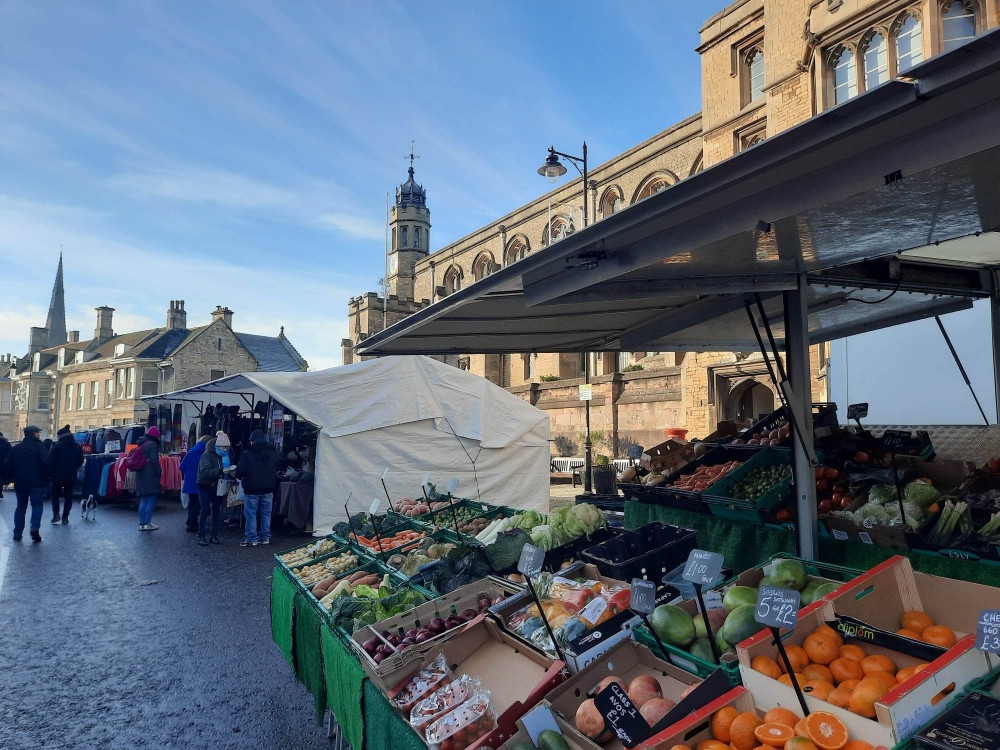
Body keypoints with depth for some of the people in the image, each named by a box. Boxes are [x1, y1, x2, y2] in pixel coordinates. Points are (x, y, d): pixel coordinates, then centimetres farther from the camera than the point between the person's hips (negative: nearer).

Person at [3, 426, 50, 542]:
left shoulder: (15, 448, 10)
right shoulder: (39, 446, -8)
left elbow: (7, 466, 10)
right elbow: (46, 462, -19)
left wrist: (13, 477, 19)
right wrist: (46, 477, -6)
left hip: (20, 483, 5)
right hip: (37, 483, -5)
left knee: (21, 507, 15)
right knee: (37, 506, 0)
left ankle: (17, 533, 17)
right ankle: (35, 528, -17)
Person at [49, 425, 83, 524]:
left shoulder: (57, 446, -11)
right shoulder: (77, 447, 4)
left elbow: (51, 461, -11)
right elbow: (80, 461, 10)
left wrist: (51, 471, 1)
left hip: (58, 475, -3)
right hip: (71, 476, 3)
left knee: (55, 494, 13)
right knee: (68, 495, 10)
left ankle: (56, 514, 2)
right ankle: (65, 517, 9)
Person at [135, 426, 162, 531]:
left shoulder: (140, 445, 17)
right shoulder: (152, 444, -10)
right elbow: (154, 460, -16)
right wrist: (159, 471, -9)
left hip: (140, 475, 8)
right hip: (150, 475, -8)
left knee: (143, 501, 11)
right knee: (151, 500, -4)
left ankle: (141, 524, 12)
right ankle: (147, 523, -6)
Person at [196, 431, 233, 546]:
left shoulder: (226, 455, 4)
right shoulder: (207, 454, -15)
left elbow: (229, 467, 14)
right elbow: (205, 471, -27)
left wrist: (231, 470, -9)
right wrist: (221, 471, -38)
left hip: (218, 487, 5)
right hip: (205, 486, -5)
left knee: (217, 510, 6)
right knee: (206, 510, -8)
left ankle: (214, 535, 13)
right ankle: (201, 536, 0)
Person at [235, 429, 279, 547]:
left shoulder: (247, 454, -11)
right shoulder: (273, 453, 4)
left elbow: (240, 471, -13)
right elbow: (279, 470, 12)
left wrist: (240, 477, 8)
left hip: (251, 489, -4)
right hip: (267, 489, 5)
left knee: (251, 514, 3)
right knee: (266, 513, 12)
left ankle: (251, 539, 5)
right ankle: (265, 537, 17)